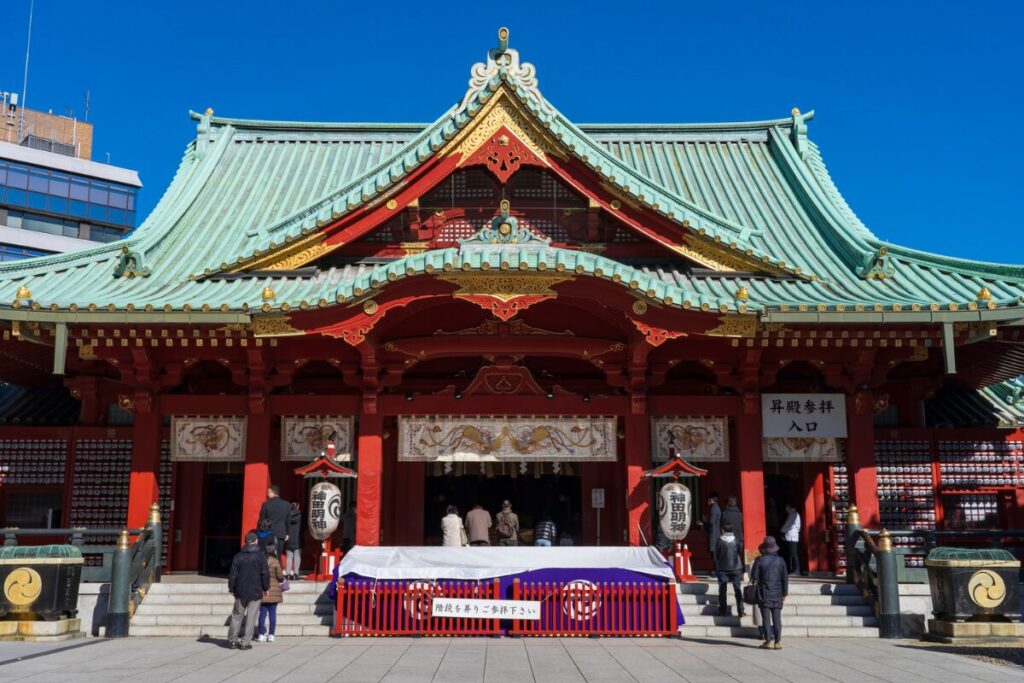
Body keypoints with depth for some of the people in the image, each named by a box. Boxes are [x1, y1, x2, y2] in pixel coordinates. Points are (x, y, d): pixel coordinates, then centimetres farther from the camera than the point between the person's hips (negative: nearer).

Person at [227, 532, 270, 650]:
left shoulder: (238, 556, 3)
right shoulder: (260, 555, -6)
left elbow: (233, 574, 3)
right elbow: (265, 573, -6)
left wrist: (231, 588, 13)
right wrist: (266, 588, 4)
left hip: (240, 591, 3)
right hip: (255, 591, -3)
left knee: (237, 615, 15)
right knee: (251, 617, 2)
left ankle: (232, 640, 17)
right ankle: (245, 642, -1)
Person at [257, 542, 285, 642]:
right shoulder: (275, 562, -11)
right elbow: (280, 576, -10)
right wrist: (282, 578, 12)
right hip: (274, 591, -2)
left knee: (262, 613, 8)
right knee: (272, 613, 4)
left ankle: (262, 635, 7)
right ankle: (271, 635, 5)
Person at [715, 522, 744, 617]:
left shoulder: (720, 540, -8)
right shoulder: (736, 540, -3)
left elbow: (716, 555, -1)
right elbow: (740, 553, 4)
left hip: (723, 569, -1)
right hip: (735, 569, 1)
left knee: (722, 591, 6)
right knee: (738, 590, 7)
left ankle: (723, 611, 5)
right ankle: (740, 611, 4)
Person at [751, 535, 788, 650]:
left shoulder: (760, 560, -7)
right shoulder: (780, 561, 1)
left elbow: (754, 576, -5)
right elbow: (785, 578, 3)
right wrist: (785, 593, 10)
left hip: (764, 594, -2)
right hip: (777, 594, 3)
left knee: (766, 619, 0)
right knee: (777, 618, 6)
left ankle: (768, 641, -3)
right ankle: (778, 641, 4)